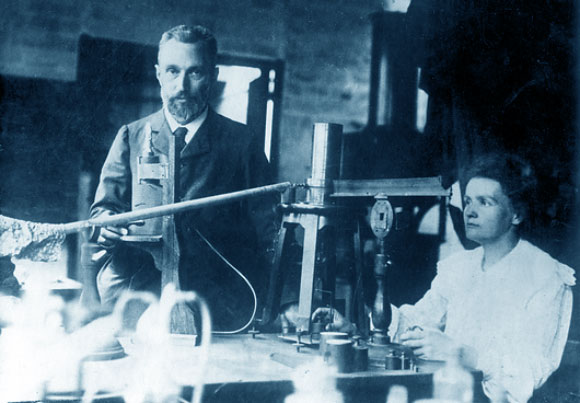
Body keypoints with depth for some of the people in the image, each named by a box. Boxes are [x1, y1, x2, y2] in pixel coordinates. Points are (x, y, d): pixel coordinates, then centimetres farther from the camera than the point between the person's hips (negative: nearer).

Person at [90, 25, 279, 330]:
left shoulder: (241, 142, 9)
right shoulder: (130, 137, 15)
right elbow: (102, 209, 10)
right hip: (130, 296, 1)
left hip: (212, 304, -1)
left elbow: (266, 229, 6)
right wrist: (106, 226, -16)